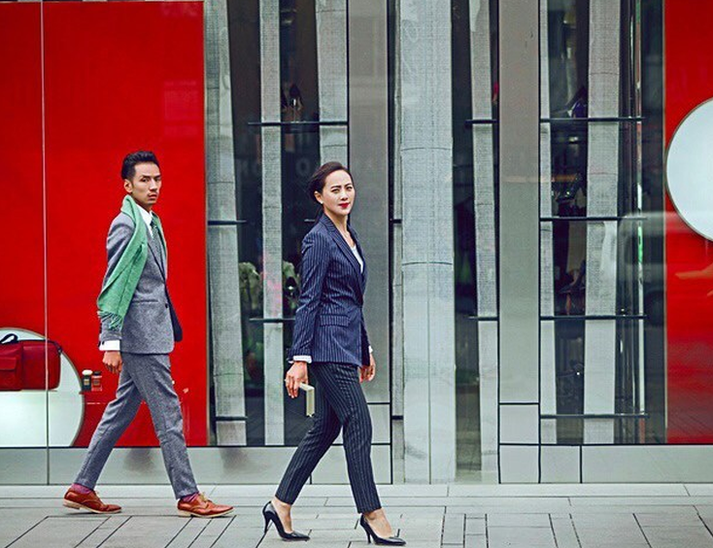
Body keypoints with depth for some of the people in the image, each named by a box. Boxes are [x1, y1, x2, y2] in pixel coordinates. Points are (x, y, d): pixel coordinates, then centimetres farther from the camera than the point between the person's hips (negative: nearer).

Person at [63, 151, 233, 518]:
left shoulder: (150, 224, 16)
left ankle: (82, 488, 18)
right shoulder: (126, 225, -12)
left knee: (122, 412, 13)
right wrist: (111, 343, -19)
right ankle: (187, 495, -1)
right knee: (168, 414, -6)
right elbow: (114, 287, -16)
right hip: (141, 336, -10)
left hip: (149, 333, 10)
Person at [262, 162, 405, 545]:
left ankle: (281, 505, 15)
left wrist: (365, 350, 24)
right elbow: (308, 301, -14)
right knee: (358, 424, -7)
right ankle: (372, 514, 0)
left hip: (346, 345, 9)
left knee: (325, 428, 10)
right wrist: (299, 359, -17)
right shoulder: (318, 239, -10)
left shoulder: (349, 236, 16)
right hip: (328, 345, -9)